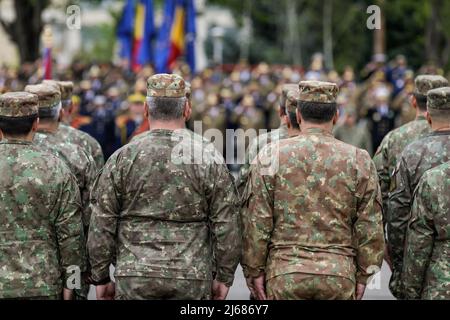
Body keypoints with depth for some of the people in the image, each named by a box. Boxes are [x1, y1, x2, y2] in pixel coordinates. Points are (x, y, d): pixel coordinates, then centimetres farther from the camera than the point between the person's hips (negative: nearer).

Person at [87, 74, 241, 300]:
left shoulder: (122, 158, 0)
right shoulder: (209, 158, -1)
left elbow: (101, 227, 1)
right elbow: (227, 226, -1)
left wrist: (101, 278, 9)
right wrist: (224, 277, 8)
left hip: (134, 277, 0)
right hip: (192, 280, 0)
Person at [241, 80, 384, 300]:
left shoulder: (271, 156, -1)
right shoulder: (359, 160, 2)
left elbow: (256, 222, -2)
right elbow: (370, 227, 2)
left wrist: (254, 272, 4)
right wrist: (363, 275, 10)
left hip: (284, 275, -1)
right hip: (339, 278, 1)